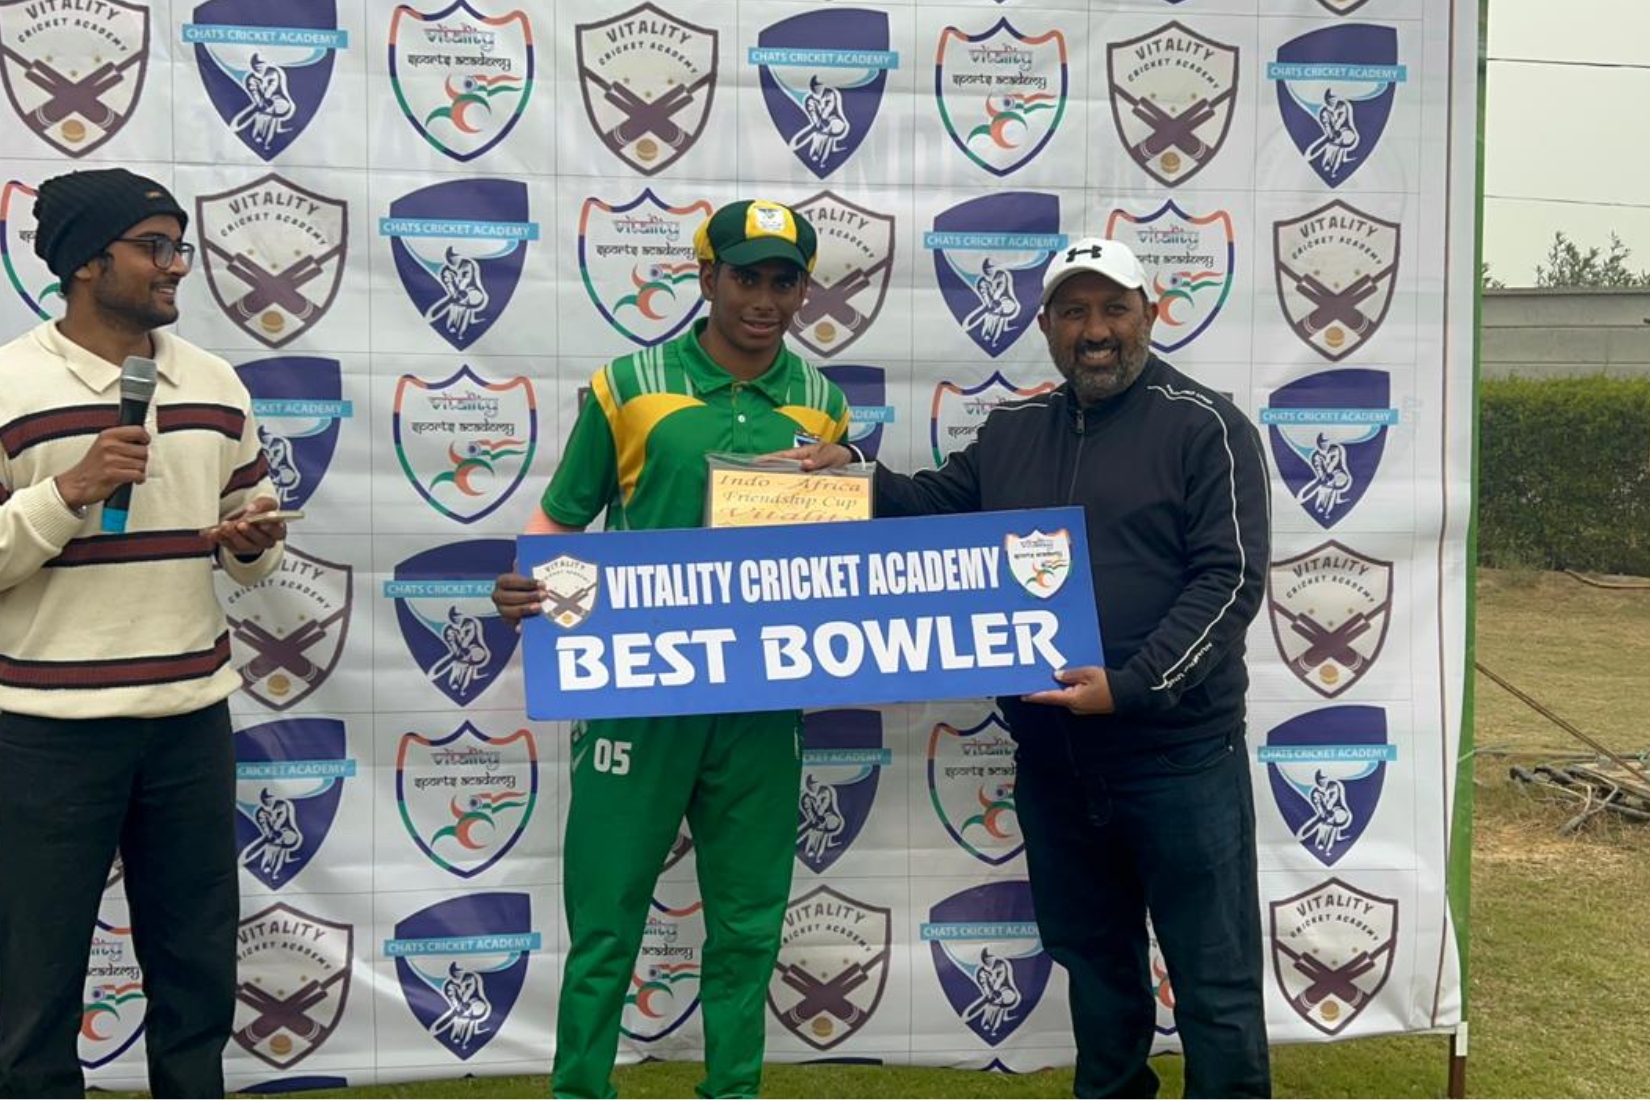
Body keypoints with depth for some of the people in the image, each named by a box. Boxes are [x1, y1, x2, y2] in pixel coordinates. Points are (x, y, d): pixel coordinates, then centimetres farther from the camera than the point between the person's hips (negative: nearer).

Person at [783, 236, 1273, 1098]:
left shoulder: (1205, 427, -6)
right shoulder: (1013, 431, 11)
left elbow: (1230, 579, -13)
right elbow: (940, 505, 18)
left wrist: (1131, 684, -22)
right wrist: (854, 480, -2)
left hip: (1179, 756, -5)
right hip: (1052, 758, 6)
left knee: (1215, 980, 2)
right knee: (1092, 960, 20)